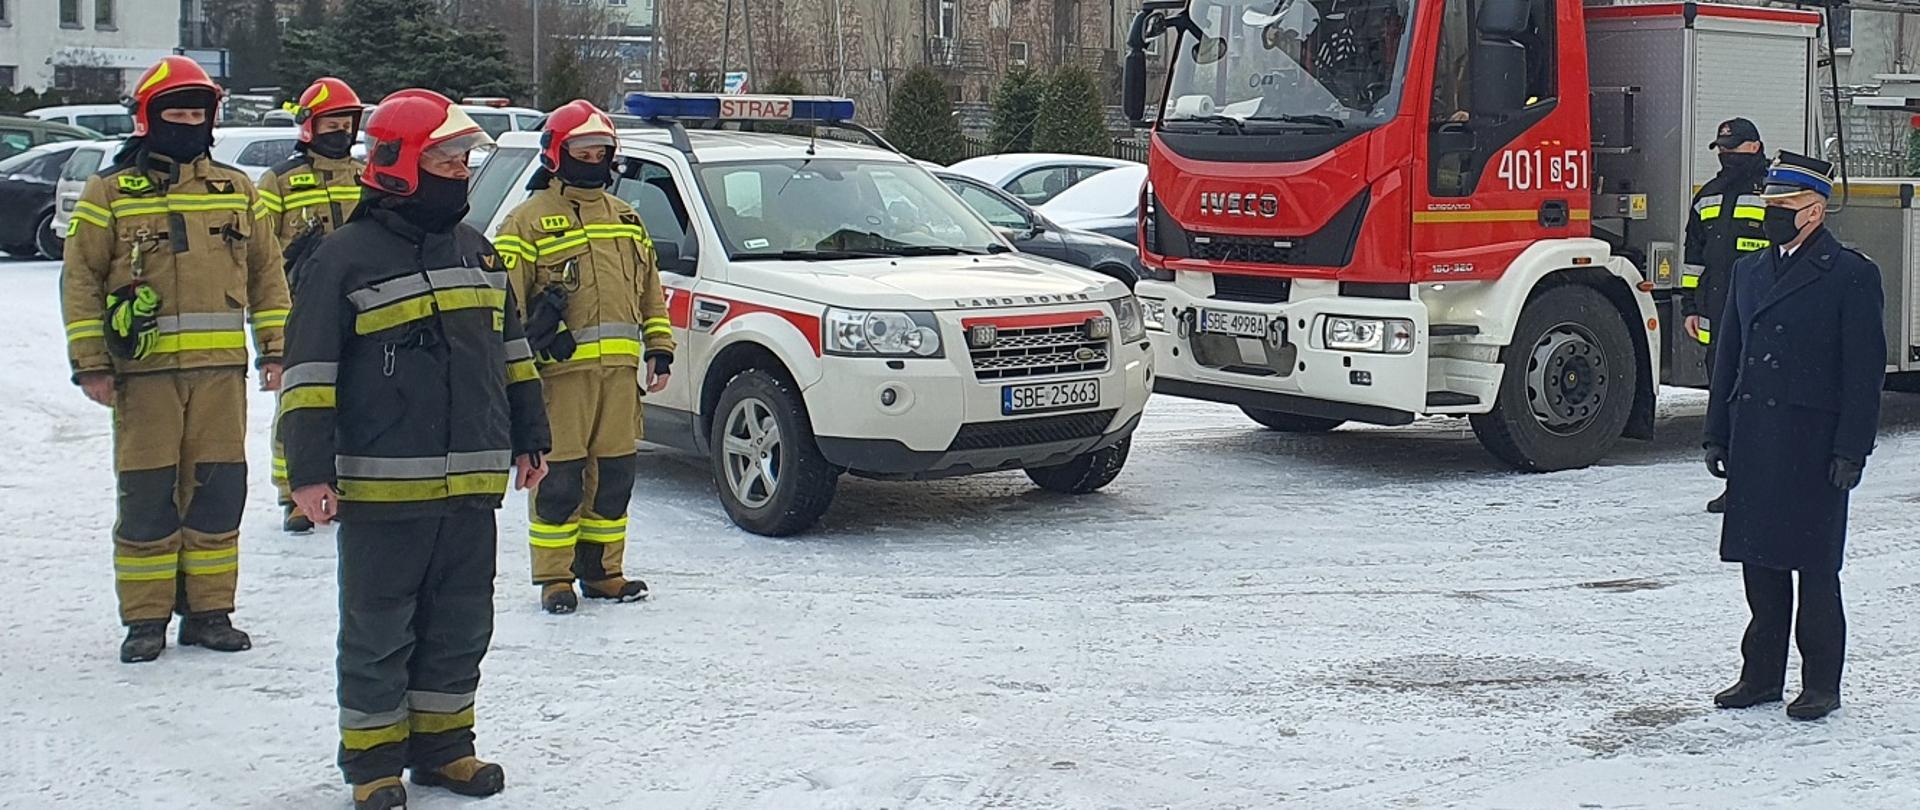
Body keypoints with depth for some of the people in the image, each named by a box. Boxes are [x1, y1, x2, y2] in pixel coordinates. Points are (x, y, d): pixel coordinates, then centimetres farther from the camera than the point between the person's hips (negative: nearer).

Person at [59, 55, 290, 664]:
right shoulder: (111, 191, 3)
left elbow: (266, 272, 16)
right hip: (143, 369, -3)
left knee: (219, 490, 4)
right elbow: (80, 281, 2)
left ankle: (209, 610, 16)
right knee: (147, 493, 0)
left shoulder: (236, 189, 13)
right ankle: (145, 618, 10)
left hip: (221, 367, 3)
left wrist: (275, 347, 9)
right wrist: (90, 362, -5)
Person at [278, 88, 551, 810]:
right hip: (383, 488, -6)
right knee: (379, 629, 4)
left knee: (462, 622, 13)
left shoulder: (476, 250, 14)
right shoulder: (345, 257, -6)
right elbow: (310, 370, -8)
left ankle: (442, 744, 26)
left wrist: (528, 438, 20)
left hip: (473, 485, 6)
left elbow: (510, 350, 22)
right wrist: (310, 469, -12)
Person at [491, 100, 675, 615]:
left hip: (620, 367, 6)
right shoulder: (530, 219, 0)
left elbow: (650, 291, 24)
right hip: (561, 370, -6)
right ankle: (555, 579, 5)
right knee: (559, 478, -4)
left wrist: (659, 349, 16)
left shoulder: (624, 218, 20)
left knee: (614, 475, 9)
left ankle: (602, 570, 21)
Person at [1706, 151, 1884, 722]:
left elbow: (1864, 370, -7)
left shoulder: (1852, 275, -4)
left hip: (1813, 444, -6)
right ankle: (1762, 674, 19)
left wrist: (1851, 451, -12)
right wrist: (1717, 434, 11)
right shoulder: (1748, 272, 14)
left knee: (1815, 566, 1)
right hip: (1754, 443, 6)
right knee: (1760, 563, 10)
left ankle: (1821, 684, 10)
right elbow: (1728, 357, 17)